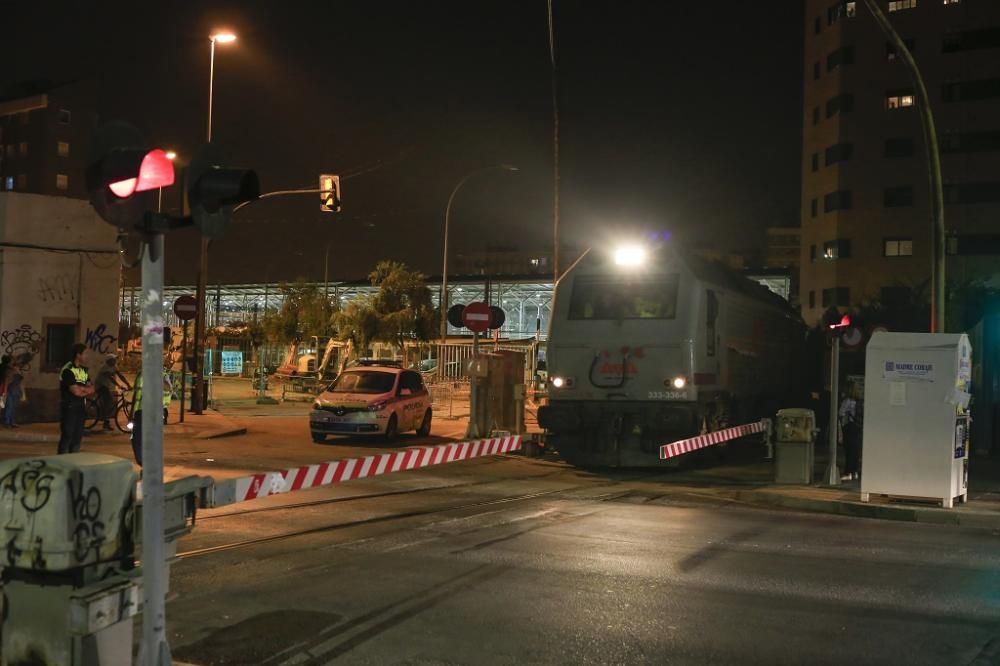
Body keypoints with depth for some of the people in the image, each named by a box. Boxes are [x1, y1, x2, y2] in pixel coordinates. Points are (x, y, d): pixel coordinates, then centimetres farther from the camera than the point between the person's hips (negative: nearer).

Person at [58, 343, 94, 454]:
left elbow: (91, 390, 8)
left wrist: (80, 388, -10)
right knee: (67, 437, -5)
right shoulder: (68, 370, -13)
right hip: (68, 407, -8)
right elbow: (75, 391, -18)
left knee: (77, 437, 9)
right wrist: (85, 389, 1)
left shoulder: (84, 370, 13)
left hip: (80, 407, 8)